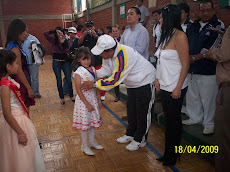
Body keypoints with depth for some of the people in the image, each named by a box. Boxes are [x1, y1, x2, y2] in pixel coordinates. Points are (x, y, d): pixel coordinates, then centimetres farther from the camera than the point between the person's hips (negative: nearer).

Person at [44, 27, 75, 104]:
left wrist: (63, 42, -17)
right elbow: (45, 33, -11)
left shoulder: (66, 41, 3)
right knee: (59, 81, 5)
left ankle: (71, 96, 20)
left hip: (65, 62, 1)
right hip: (56, 63, 0)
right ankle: (62, 98, 16)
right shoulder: (53, 41, 1)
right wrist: (55, 31, -8)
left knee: (69, 80, 3)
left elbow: (67, 51, -12)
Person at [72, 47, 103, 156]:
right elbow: (78, 90, -16)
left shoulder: (93, 70, 2)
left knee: (93, 121, 16)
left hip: (93, 99, 6)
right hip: (83, 100, -6)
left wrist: (99, 100, 4)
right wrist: (87, 104, -16)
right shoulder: (78, 73, -16)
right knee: (85, 123, 4)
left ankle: (92, 142, 35)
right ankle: (84, 146, 22)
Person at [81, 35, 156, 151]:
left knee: (143, 112, 2)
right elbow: (106, 70, 0)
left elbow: (115, 80, -35)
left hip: (144, 82, -9)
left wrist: (94, 85, -30)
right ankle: (130, 134, 36)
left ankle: (140, 140, 18)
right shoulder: (109, 54, -10)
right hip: (132, 83, 9)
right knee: (131, 110, 18)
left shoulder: (123, 56, -37)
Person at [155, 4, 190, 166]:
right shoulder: (166, 35, 12)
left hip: (174, 88, -8)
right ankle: (168, 153, 29)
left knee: (174, 121, 5)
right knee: (168, 119, 15)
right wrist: (158, 78, 10)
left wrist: (178, 88, -18)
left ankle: (172, 155, 23)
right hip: (164, 86, 8)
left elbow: (185, 64, -16)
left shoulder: (179, 36, -14)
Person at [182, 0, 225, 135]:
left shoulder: (218, 25, -5)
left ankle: (209, 124, 17)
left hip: (208, 71, -6)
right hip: (192, 69, 6)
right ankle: (195, 118, 35)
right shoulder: (194, 25, 13)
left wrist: (195, 58, -13)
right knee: (192, 96, 16)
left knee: (208, 99, 0)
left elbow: (212, 48, -13)